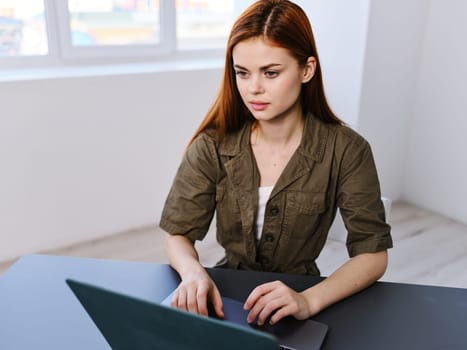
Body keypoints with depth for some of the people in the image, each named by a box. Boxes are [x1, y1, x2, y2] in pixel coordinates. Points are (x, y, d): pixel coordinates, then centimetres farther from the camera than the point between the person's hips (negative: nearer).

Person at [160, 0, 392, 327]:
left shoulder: (346, 151, -11)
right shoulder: (213, 144, -8)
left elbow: (373, 254, -10)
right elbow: (178, 234, -4)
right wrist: (193, 271, -26)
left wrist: (309, 300, -27)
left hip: (295, 300, -1)